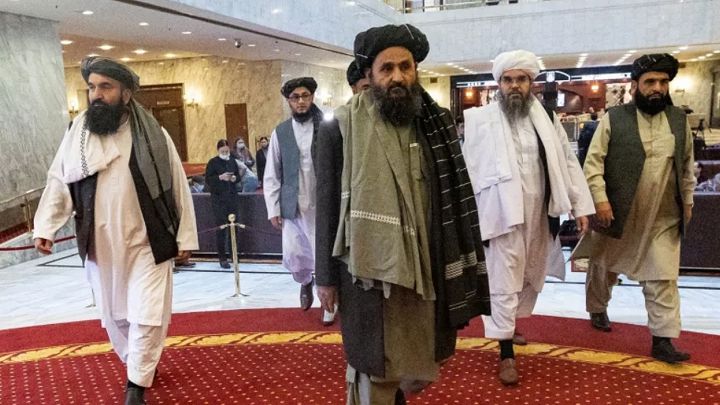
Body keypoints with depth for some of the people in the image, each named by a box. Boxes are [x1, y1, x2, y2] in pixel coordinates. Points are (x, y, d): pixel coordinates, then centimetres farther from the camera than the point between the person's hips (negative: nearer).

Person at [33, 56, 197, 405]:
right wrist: (45, 226, -5)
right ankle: (141, 366, 39)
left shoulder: (153, 135, -8)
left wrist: (185, 237, -4)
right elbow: (59, 183, 5)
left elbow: (177, 187, -5)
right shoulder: (77, 133, -1)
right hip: (101, 246, 3)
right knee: (114, 315, 16)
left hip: (147, 244, -3)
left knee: (146, 317, -2)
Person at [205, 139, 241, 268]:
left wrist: (234, 178, -6)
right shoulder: (213, 162, -3)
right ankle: (222, 258, 0)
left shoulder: (232, 161, 10)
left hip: (232, 196, 4)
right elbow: (207, 179, -7)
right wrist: (220, 177, -20)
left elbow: (238, 177, 16)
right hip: (218, 198, -4)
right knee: (221, 227, -5)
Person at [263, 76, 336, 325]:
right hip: (292, 208, 2)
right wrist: (273, 210, 0)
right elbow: (271, 176, 5)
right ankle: (306, 283, 39)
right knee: (292, 257, 5)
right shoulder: (280, 132, 3)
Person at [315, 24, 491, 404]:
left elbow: (448, 200, 8)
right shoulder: (340, 128, -8)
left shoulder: (433, 123, 4)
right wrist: (326, 277, -4)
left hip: (422, 268, 5)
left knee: (419, 369, 19)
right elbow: (327, 207, -5)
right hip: (369, 272, -4)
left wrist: (451, 264, 9)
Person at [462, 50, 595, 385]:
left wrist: (581, 206, 6)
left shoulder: (546, 118, 7)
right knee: (504, 282, 1)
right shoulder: (480, 119, -5)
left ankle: (508, 326, 40)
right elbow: (468, 168, -7)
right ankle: (506, 352, 13)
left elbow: (567, 162, 9)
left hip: (539, 214, 5)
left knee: (530, 278, 18)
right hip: (503, 213, -5)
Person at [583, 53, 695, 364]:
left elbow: (686, 164, 14)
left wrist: (687, 201, 13)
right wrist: (600, 199, -17)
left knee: (664, 279, 2)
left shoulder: (679, 120, 6)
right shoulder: (613, 119, -7)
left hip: (663, 218, 3)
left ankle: (662, 340, 9)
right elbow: (593, 162, -10)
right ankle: (598, 309, 40)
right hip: (617, 213, -2)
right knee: (604, 268, 16)